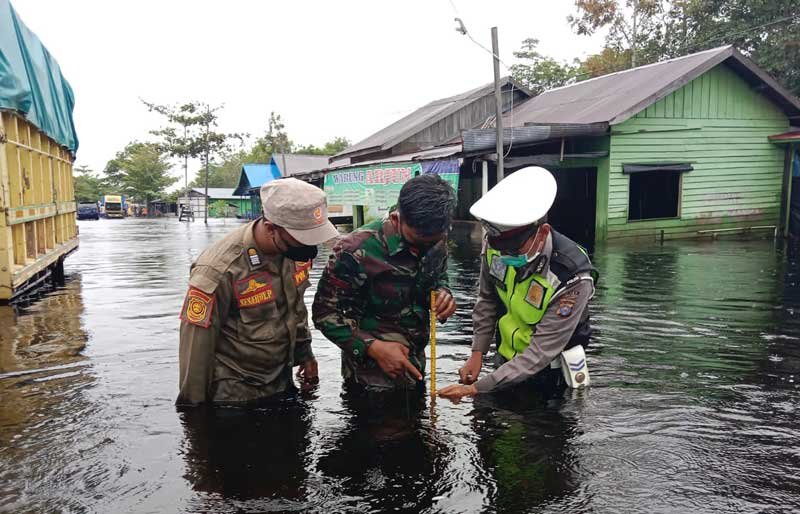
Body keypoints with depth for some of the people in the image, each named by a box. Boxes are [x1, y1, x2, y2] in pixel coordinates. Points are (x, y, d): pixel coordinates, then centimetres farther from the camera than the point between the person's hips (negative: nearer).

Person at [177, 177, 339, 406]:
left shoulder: (295, 250, -8)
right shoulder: (219, 270, -28)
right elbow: (196, 340, -19)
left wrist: (304, 353, 15)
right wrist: (193, 402, -10)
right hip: (234, 394, -6)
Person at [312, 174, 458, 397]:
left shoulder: (436, 239, -8)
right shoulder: (357, 251, -26)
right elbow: (325, 312, -18)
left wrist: (442, 294, -12)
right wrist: (373, 347, -28)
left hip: (415, 368, 6)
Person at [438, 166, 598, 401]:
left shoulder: (572, 277, -33)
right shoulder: (496, 246, -19)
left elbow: (541, 353, -30)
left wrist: (478, 388, -33)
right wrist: (477, 353, -3)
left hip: (550, 372, -4)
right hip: (507, 358, 5)